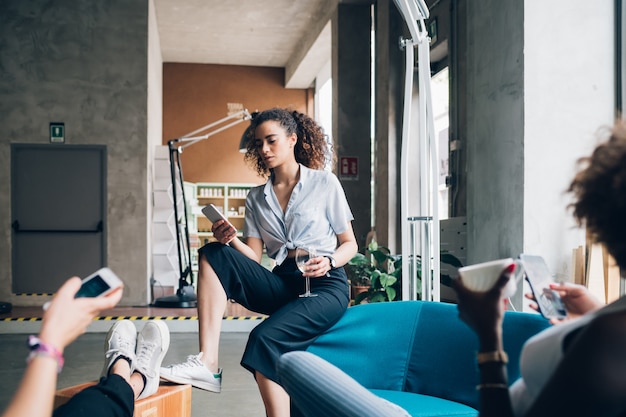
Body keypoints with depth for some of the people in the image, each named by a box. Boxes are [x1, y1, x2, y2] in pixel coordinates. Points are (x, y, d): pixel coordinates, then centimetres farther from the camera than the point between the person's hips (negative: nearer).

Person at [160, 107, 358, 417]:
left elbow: (350, 244, 5)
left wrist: (329, 261, -17)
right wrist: (231, 241, -15)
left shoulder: (325, 183, 3)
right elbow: (253, 257, 6)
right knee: (214, 255, -19)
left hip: (325, 286, -4)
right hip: (283, 283, 5)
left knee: (264, 338, -31)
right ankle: (207, 363, -30)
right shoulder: (256, 198, 13)